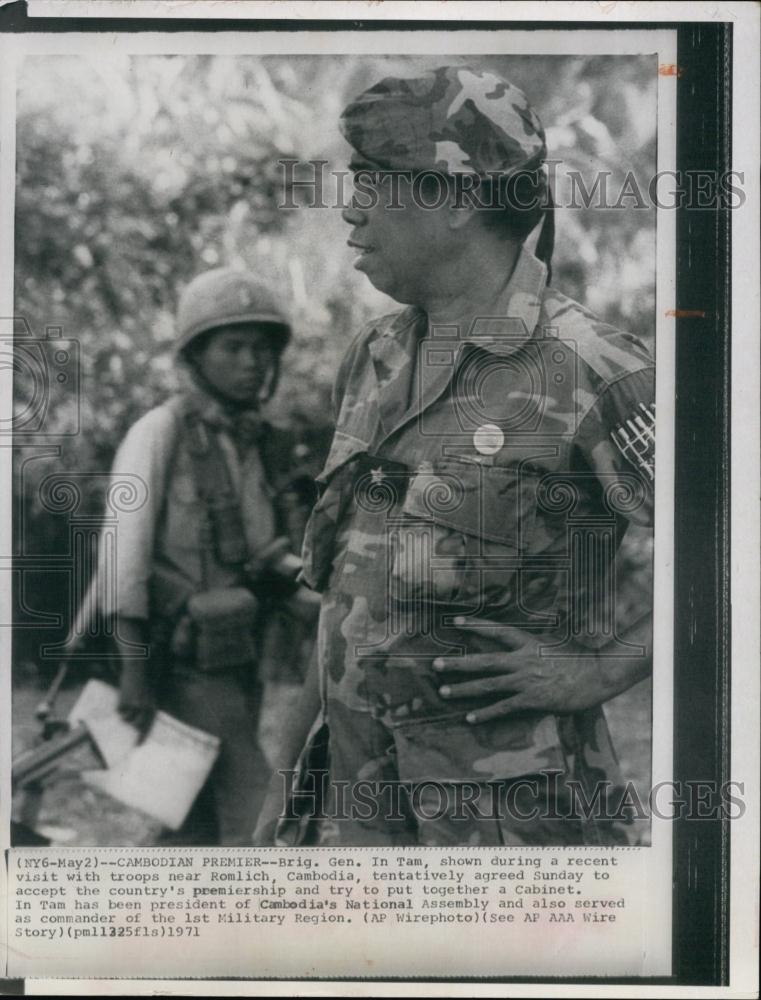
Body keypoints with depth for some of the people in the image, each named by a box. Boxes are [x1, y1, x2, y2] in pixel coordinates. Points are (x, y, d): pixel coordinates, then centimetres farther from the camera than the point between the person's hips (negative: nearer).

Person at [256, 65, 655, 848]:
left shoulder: (590, 373, -14)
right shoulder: (371, 360, 7)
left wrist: (598, 671, -15)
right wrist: (292, 772, 14)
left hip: (510, 810, -6)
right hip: (362, 788, 6)